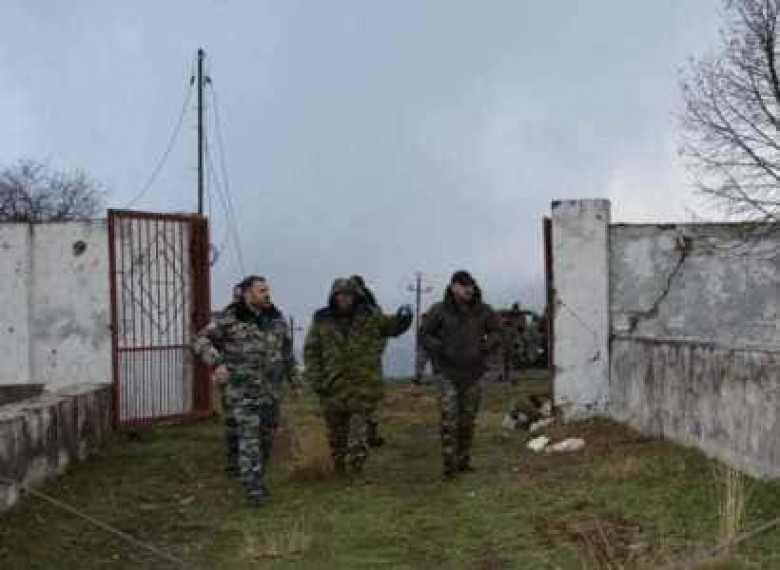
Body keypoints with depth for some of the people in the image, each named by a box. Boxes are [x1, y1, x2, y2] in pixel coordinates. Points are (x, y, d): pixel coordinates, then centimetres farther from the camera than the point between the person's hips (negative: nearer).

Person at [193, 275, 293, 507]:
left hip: (271, 388, 5)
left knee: (265, 436, 11)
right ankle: (254, 489, -7)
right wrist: (217, 363, -26)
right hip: (242, 387, -5)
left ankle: (256, 479, 29)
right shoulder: (229, 318, -10)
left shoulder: (276, 318, 5)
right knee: (249, 437, -10)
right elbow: (201, 341, -11)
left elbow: (286, 349, 16)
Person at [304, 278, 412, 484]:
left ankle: (355, 469, -1)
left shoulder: (369, 317, 3)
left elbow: (391, 327, 14)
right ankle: (339, 465, 30)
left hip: (363, 383, -1)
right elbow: (311, 351, 3)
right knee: (336, 429, 13)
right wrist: (316, 379, -5)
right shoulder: (322, 320, 1)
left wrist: (402, 319, -9)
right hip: (333, 385, 1)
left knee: (359, 428, -7)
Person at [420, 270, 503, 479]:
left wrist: (486, 346, -6)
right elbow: (425, 335, 2)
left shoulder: (483, 311, -1)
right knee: (449, 420, -11)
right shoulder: (440, 311, -8)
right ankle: (450, 464, -7)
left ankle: (464, 460, 23)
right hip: (448, 374, -3)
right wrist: (439, 349, -14)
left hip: (473, 374, 3)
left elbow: (497, 332, 13)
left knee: (468, 421, 11)